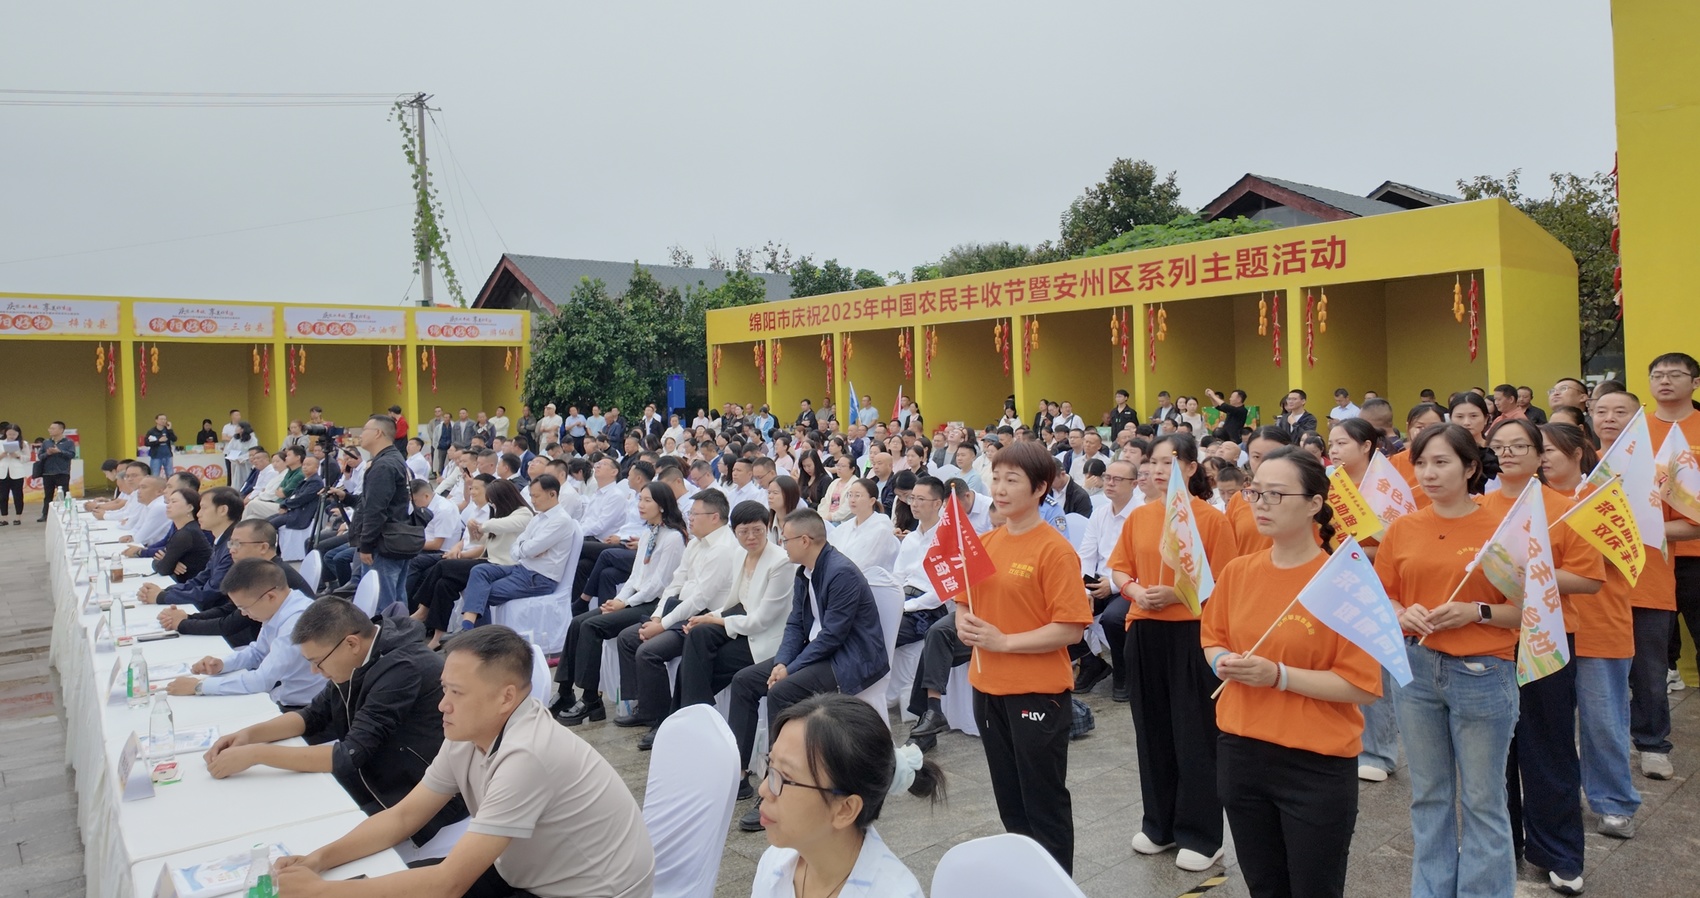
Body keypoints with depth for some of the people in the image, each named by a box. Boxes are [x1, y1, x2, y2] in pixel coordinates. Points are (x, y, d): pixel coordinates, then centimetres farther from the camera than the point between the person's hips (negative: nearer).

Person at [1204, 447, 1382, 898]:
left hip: (1317, 763, -5)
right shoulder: (1237, 572, 1)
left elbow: (1363, 685, -15)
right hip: (1240, 751, 5)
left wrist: (1279, 676, -23)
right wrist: (1223, 662, -8)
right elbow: (1212, 639, 14)